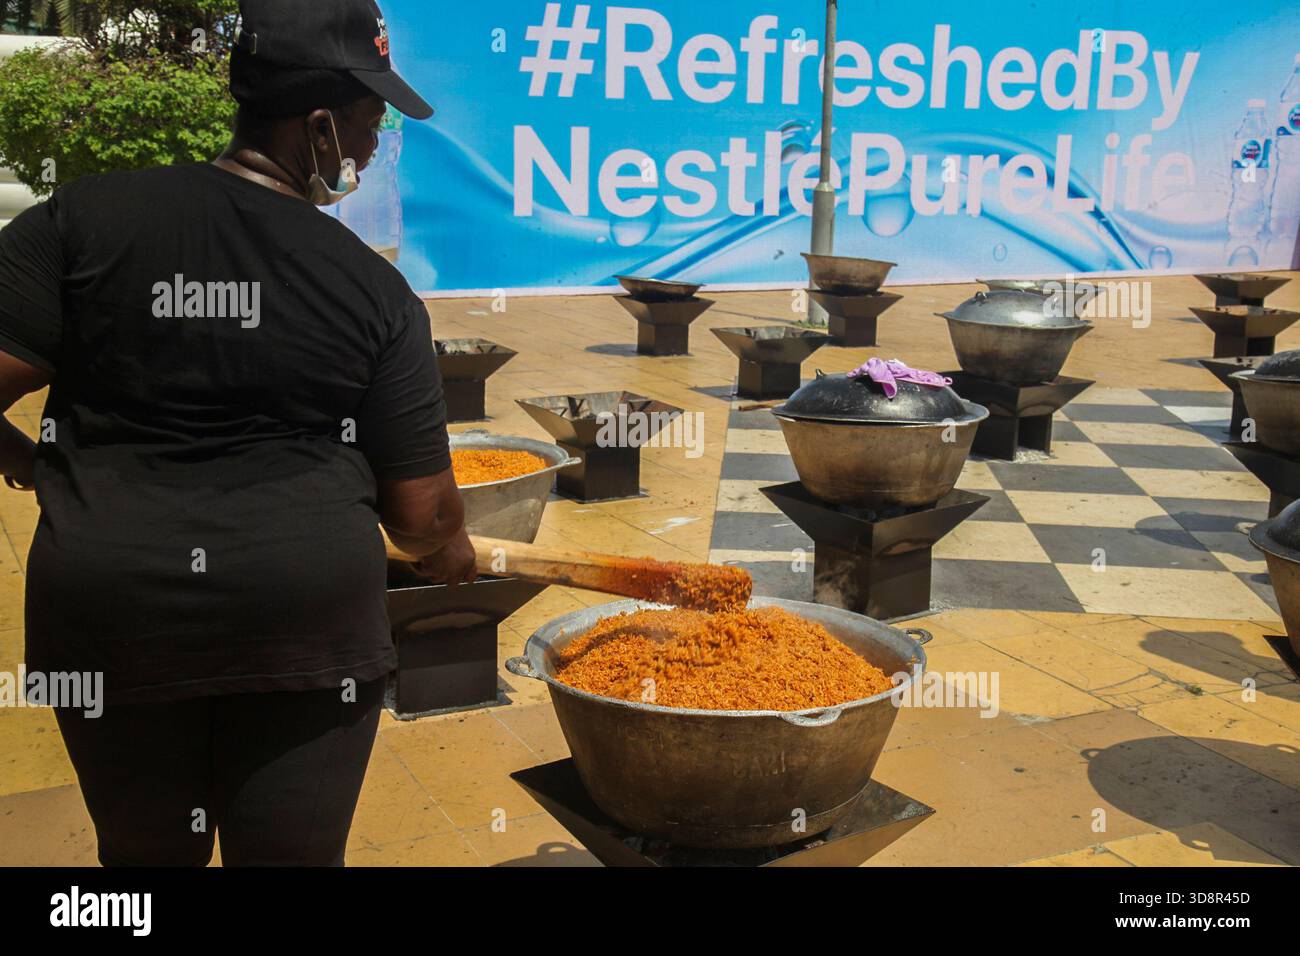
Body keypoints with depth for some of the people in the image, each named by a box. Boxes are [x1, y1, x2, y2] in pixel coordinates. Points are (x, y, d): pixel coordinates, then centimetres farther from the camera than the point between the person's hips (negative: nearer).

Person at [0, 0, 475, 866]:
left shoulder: (84, 217, -4)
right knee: (293, 851, 12)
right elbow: (421, 511, -1)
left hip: (109, 608, 2)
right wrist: (450, 551, 22)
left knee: (146, 851, 21)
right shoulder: (374, 288, -4)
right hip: (306, 616, -1)